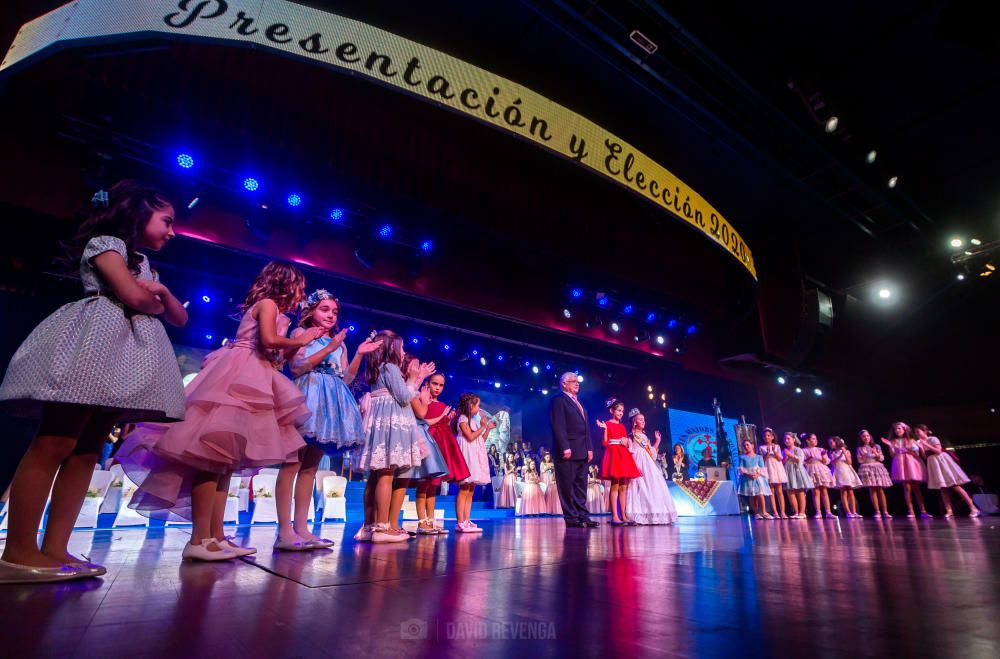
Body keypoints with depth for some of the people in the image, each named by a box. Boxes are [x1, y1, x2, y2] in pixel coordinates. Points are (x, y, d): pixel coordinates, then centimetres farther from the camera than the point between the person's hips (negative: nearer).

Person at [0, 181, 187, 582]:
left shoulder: (145, 265, 27)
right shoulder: (106, 242, 2)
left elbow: (181, 318, 23)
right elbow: (133, 297, -14)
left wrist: (161, 290, 4)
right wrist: (155, 304, 8)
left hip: (127, 354, 9)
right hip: (97, 342, -8)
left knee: (87, 450, 2)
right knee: (54, 444, -10)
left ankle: (54, 549, 2)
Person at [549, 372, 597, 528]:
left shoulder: (579, 404, 23)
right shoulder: (559, 400, -4)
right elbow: (558, 426, -12)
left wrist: (590, 448, 12)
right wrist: (565, 448, -19)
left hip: (582, 452, 8)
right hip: (568, 451, -8)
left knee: (581, 485, 9)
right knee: (568, 486, -2)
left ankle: (582, 516, 13)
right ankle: (571, 518, 3)